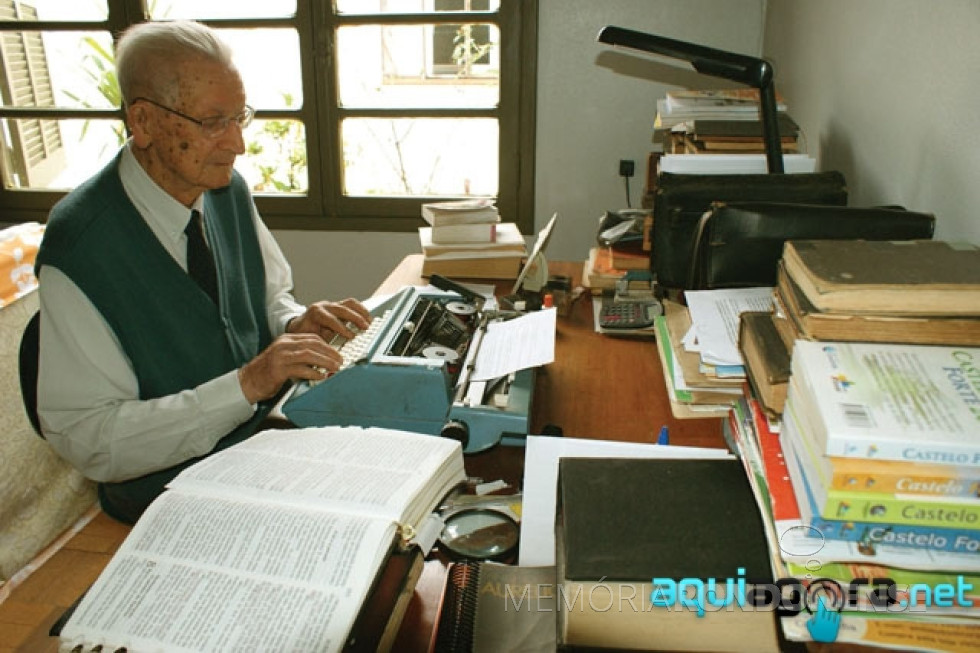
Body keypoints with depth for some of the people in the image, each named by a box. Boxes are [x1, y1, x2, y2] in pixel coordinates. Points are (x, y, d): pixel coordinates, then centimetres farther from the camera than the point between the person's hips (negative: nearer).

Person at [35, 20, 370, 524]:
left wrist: (296, 324, -11)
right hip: (172, 492, -6)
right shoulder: (79, 249, -20)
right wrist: (246, 384, -28)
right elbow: (87, 439, -20)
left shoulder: (228, 190, -1)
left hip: (271, 433, 6)